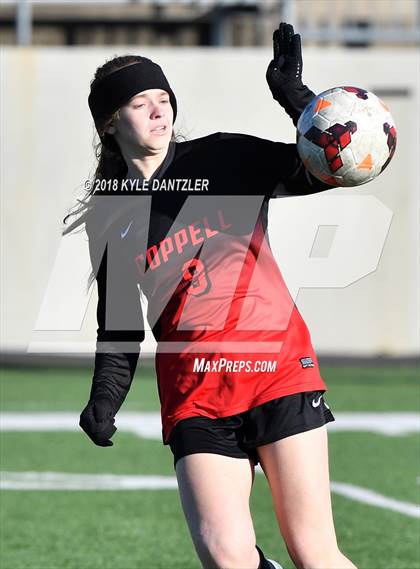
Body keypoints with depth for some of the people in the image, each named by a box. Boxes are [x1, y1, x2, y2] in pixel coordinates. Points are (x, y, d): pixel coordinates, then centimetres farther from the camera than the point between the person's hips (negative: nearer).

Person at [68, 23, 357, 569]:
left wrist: (295, 96, -17)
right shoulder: (107, 216, 12)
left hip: (279, 369, -2)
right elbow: (119, 321, 16)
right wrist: (105, 399, 1)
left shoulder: (224, 159, 5)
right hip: (194, 396, 2)